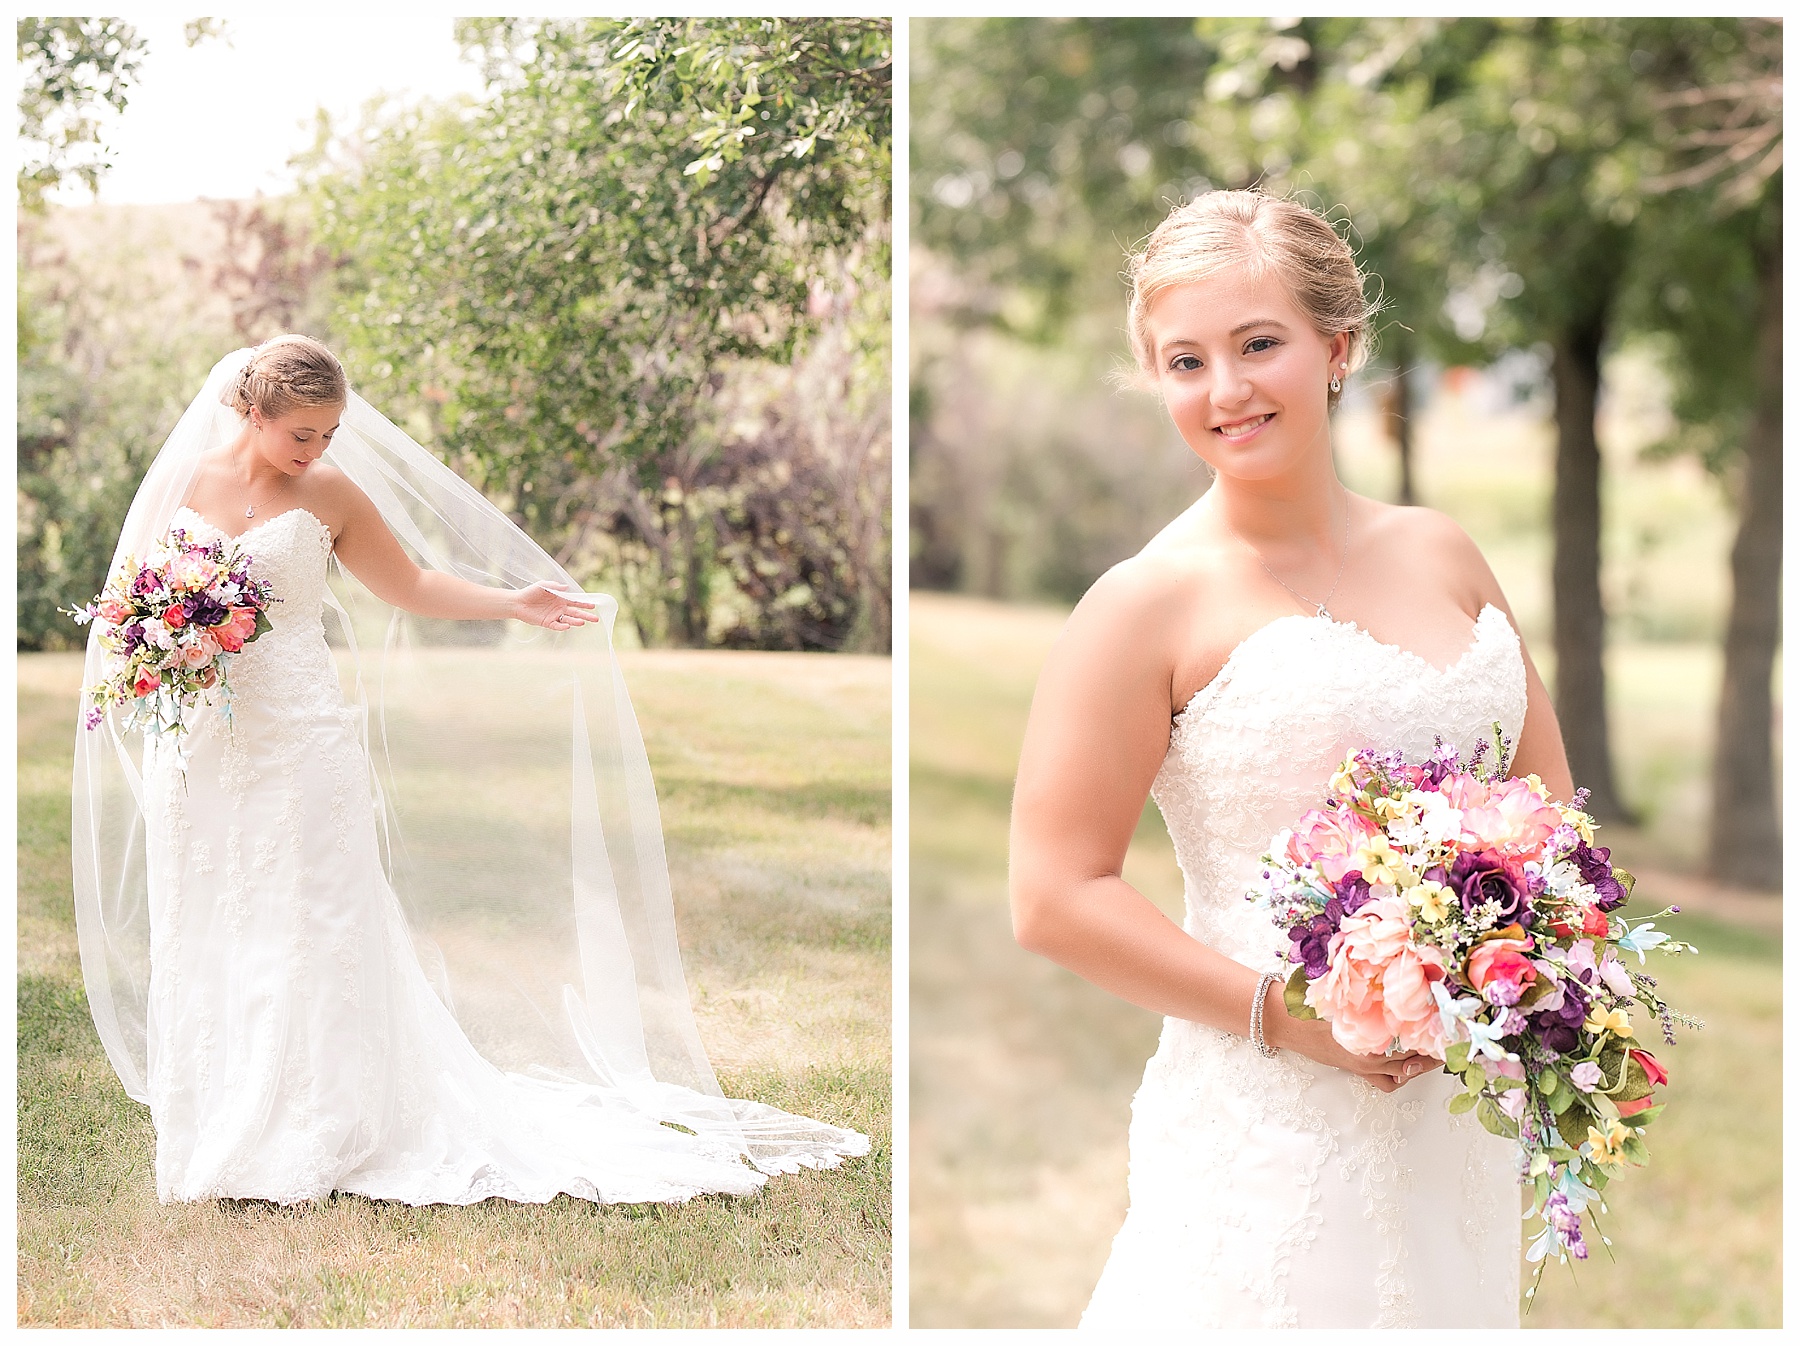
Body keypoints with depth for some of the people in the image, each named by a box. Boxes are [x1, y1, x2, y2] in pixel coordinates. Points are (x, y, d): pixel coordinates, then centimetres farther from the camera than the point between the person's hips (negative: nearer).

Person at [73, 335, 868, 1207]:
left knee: (304, 931, -1)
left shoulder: (329, 495, 1)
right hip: (196, 742, 1)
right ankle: (215, 1135, 18)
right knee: (204, 939, 6)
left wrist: (512, 601, 2)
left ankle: (306, 1138, 7)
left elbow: (411, 586, 10)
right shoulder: (180, 481, 3)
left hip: (302, 739, -1)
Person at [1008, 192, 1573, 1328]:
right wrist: (1286, 1015, -17)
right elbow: (1056, 899, -12)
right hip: (1274, 1122, -5)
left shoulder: (1440, 555, 7)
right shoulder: (1150, 604, -9)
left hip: (1459, 1110, 5)